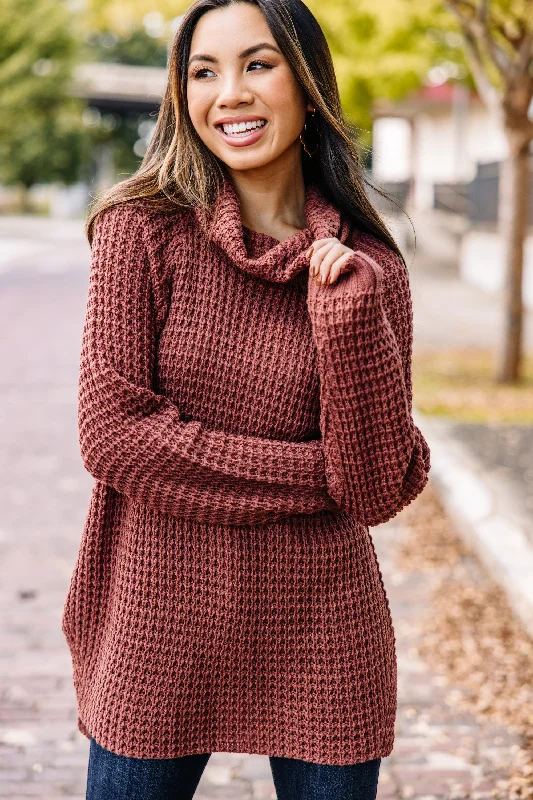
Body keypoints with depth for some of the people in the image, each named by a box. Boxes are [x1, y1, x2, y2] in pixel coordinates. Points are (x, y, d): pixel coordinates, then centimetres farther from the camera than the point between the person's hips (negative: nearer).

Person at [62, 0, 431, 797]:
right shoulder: (142, 228, -5)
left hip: (319, 637, 1)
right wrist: (318, 474, -11)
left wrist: (348, 316, -18)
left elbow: (382, 489, -7)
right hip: (160, 621, -1)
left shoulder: (367, 266, -2)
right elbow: (112, 432, -13)